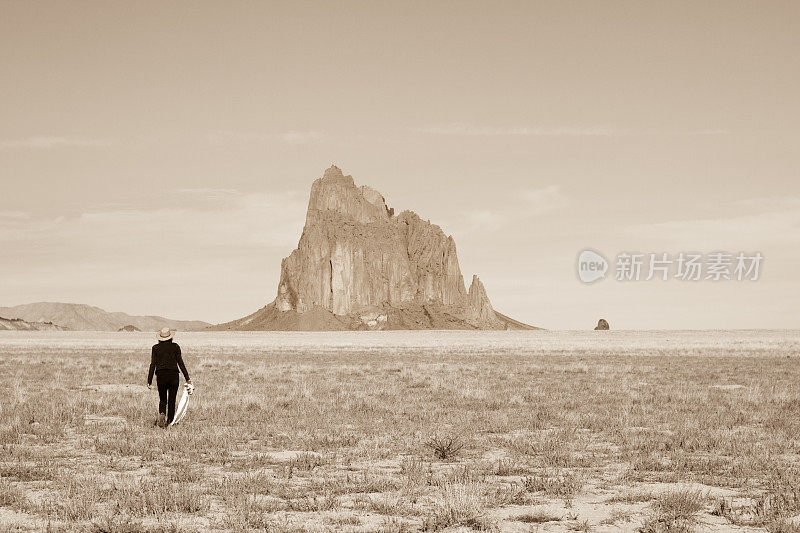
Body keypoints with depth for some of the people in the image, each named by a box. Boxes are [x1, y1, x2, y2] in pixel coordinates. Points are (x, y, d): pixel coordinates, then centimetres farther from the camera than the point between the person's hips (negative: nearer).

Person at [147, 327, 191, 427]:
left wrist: (149, 381, 3)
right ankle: (169, 422, 9)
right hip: (173, 375, -1)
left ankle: (162, 414, -17)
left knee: (162, 399, 12)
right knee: (172, 400, 9)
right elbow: (180, 363, -2)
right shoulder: (175, 347, 1)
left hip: (161, 375, 1)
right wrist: (187, 378, 1)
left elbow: (152, 365, 0)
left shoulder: (156, 348, 2)